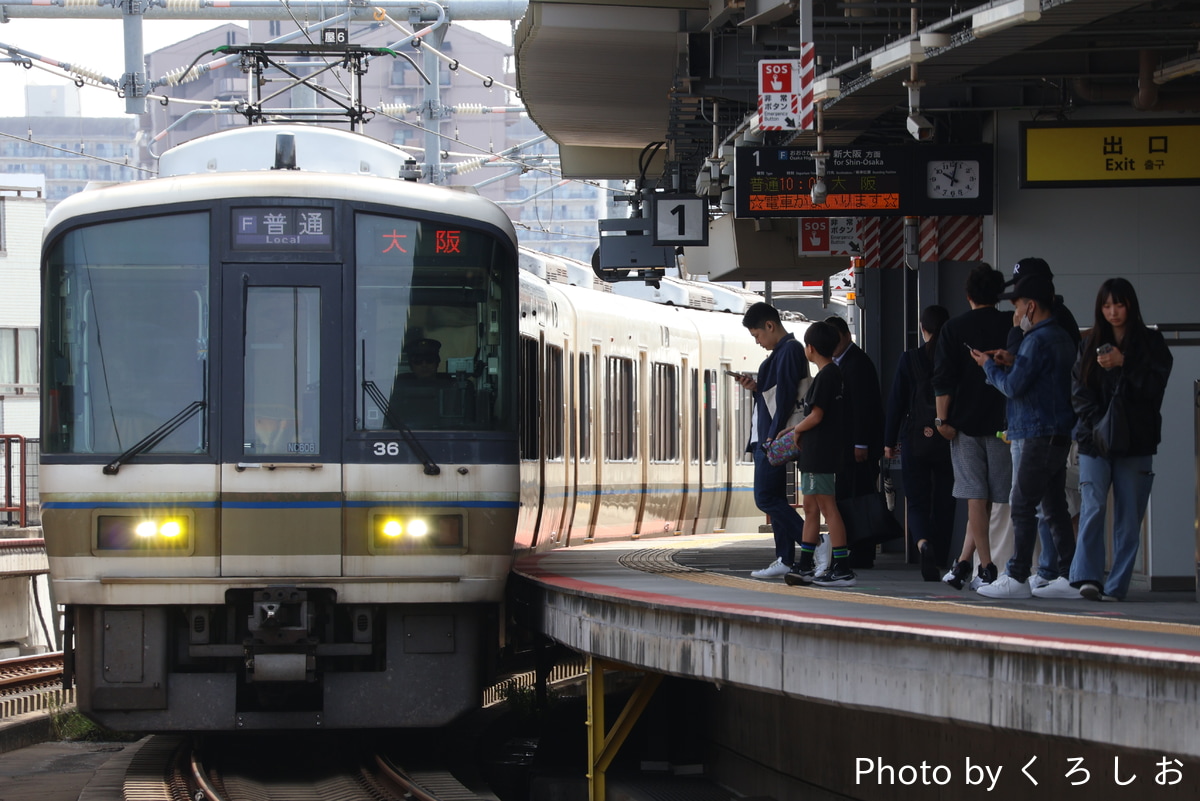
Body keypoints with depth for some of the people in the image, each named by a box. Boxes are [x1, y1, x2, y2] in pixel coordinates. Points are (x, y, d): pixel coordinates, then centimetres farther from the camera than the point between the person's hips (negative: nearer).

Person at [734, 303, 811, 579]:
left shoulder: (789, 350, -12)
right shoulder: (781, 351, 19)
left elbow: (787, 396, -19)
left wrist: (775, 435, -22)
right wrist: (756, 387, 8)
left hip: (775, 438, -11)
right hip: (766, 437, 11)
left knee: (766, 498, -12)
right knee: (774, 499, 9)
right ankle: (785, 559, 9)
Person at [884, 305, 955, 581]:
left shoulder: (909, 359, -3)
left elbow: (896, 402, -1)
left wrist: (889, 441, 7)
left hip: (915, 441, -1)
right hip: (950, 442, 1)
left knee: (917, 502, 4)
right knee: (944, 504, 9)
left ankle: (923, 542, -24)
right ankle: (938, 562, 10)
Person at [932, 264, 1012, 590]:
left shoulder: (954, 328, 1)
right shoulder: (1011, 326, 3)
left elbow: (943, 379, -4)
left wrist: (943, 419, -3)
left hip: (965, 422, -1)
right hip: (1003, 422, 1)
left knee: (976, 497, 0)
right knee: (990, 496, 7)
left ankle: (986, 567, -5)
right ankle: (964, 562, 4)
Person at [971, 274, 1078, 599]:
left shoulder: (1038, 340, -15)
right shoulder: (1062, 337, 17)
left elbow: (1013, 386, -16)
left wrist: (990, 365, 0)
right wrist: (1010, 363, 13)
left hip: (1036, 436, -10)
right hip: (1059, 435, 10)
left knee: (1023, 506, -7)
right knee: (1055, 507, 9)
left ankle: (1017, 577, -8)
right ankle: (1069, 576, 8)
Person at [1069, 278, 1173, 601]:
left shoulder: (1150, 342, 7)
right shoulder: (1090, 344, 13)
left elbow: (1157, 385, -3)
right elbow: (1078, 390, 8)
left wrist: (1123, 364, -14)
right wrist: (1096, 421, -7)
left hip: (1135, 442, -1)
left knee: (1129, 516, -2)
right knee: (1093, 506, -15)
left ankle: (1117, 586, 0)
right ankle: (1087, 577, -22)